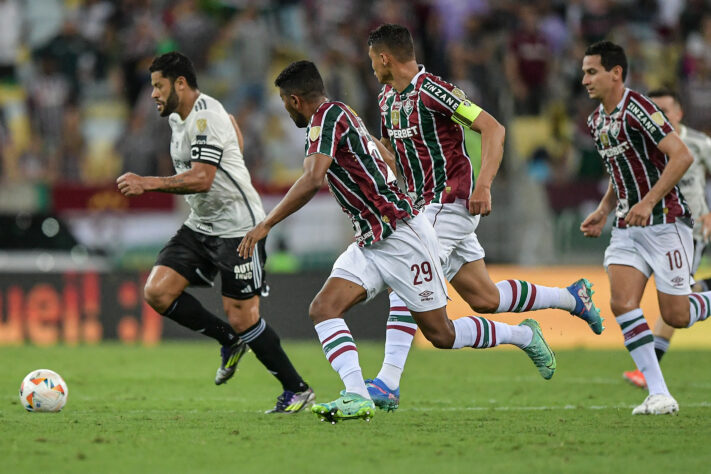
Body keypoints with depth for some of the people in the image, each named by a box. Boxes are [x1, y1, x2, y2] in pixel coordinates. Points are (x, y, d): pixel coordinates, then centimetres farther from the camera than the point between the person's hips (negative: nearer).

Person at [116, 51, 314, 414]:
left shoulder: (206, 116, -19)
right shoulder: (177, 116, 11)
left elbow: (201, 179, -29)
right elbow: (233, 127, 29)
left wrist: (147, 183, -32)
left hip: (238, 227, -9)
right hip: (200, 225, 9)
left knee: (242, 318, -9)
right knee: (157, 292, -7)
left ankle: (297, 390, 7)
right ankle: (230, 342, 10)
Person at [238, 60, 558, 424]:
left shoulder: (328, 115, -17)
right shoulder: (339, 114, 13)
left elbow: (312, 180, -30)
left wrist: (266, 224, -27)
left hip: (402, 235, -10)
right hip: (370, 243, 10)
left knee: (441, 335, 0)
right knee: (322, 308, -10)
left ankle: (525, 335, 21)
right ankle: (357, 397, -22)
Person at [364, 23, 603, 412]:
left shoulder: (432, 90, -16)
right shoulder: (388, 98, 11)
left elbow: (493, 128, -18)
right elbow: (388, 147, 27)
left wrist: (483, 186, -25)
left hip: (451, 203, -9)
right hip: (424, 206, 9)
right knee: (485, 299, 10)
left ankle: (388, 383, -23)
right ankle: (572, 297, 27)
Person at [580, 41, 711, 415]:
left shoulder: (636, 109, -16)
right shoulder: (596, 121, 12)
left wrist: (649, 202, -27)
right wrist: (603, 210, 11)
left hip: (664, 221, -8)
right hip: (628, 227, 8)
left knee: (675, 316, -6)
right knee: (622, 303, -13)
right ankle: (658, 394, -11)